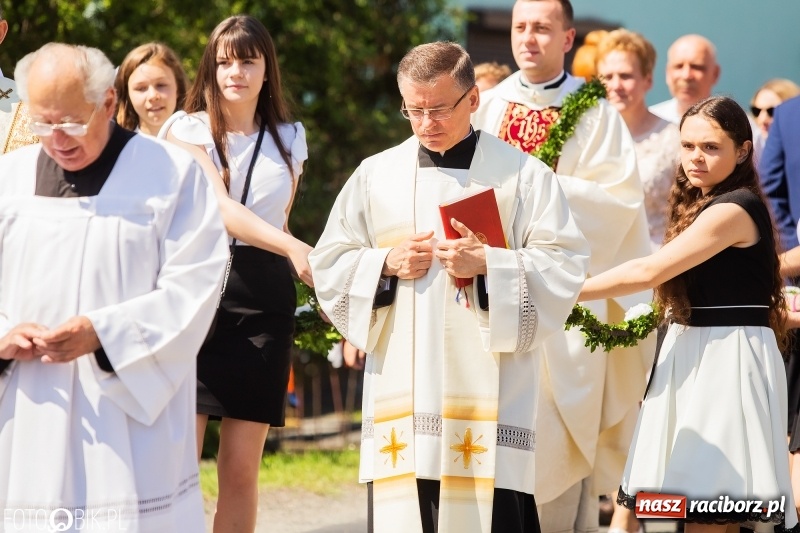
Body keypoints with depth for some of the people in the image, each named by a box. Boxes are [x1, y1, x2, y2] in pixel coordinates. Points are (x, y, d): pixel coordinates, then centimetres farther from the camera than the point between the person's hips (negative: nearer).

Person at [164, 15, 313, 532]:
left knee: (241, 468, 2)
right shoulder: (190, 130, 0)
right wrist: (291, 246, -30)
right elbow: (219, 205, -15)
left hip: (264, 299, 3)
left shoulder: (290, 138, 12)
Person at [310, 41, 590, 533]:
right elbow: (330, 265, 13)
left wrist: (488, 265, -17)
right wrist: (385, 264, -6)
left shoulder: (523, 174, 2)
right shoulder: (376, 175, 11)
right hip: (400, 388, 3)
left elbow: (564, 267, -3)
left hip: (488, 388, -3)